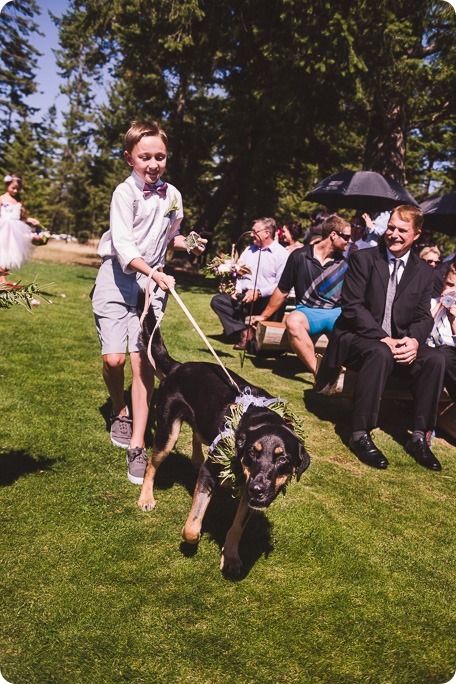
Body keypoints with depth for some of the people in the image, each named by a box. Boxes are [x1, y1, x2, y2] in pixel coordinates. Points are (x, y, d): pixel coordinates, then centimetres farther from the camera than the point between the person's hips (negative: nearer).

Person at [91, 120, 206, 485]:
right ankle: (120, 412, 24)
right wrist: (153, 272, -35)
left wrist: (188, 243, 3)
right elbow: (123, 246, -20)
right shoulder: (125, 192, -10)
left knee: (143, 360, -6)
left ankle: (137, 446, -1)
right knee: (114, 358, -10)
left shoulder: (173, 195, 7)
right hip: (117, 280, -3)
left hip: (153, 283, 3)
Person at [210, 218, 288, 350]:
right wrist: (237, 289, -2)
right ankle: (245, 331, -19)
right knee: (217, 300, -12)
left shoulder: (281, 253, -3)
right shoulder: (249, 250, 19)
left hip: (266, 299, -6)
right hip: (244, 296, 6)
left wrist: (258, 292, -20)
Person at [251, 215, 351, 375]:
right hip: (308, 311, -1)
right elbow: (282, 291, 11)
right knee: (293, 321, -38)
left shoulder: (345, 264, 8)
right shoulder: (299, 256, 2)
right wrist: (264, 316, 15)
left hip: (337, 312, 2)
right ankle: (320, 373, -35)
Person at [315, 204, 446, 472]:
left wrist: (414, 340, -18)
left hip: (399, 341, 5)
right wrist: (383, 339, -23)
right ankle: (361, 435, -28)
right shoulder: (363, 258, -4)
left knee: (436, 359, -21)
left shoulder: (425, 271, 9)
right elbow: (352, 306, -12)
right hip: (358, 337, -4)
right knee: (381, 354, -36)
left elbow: (424, 316, 6)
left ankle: (419, 437, -11)